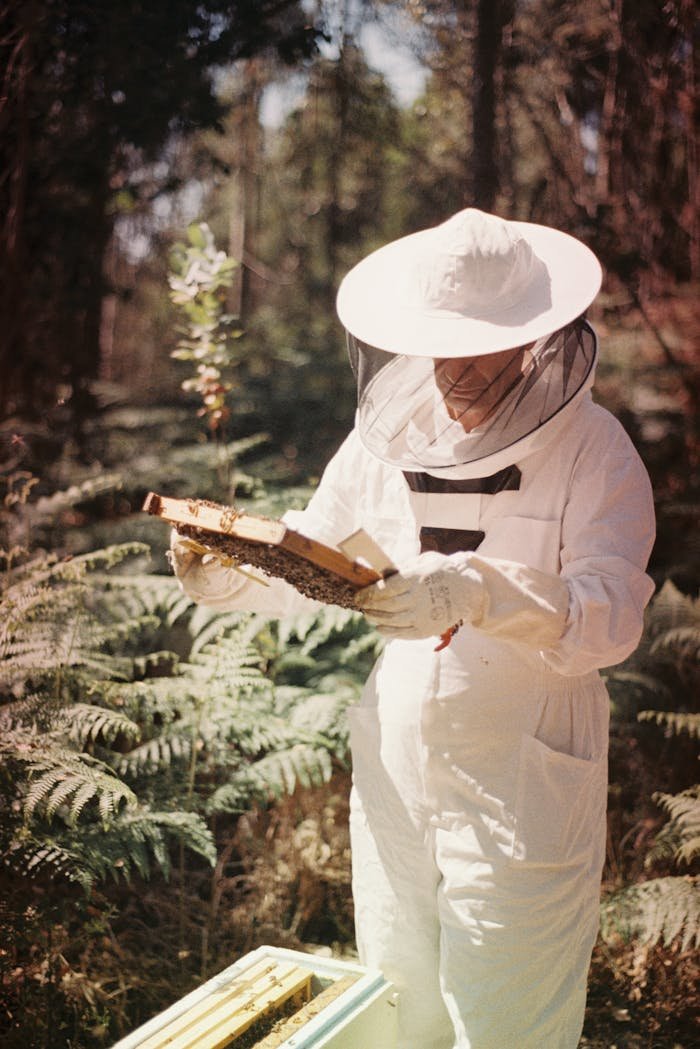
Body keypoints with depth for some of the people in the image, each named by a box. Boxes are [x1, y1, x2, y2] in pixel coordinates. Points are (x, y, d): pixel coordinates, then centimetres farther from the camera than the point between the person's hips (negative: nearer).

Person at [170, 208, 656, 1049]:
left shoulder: (592, 450, -12)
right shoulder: (392, 430, 1)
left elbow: (611, 616, -23)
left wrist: (477, 593, -40)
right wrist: (229, 574, -11)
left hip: (521, 797, -4)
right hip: (393, 780, 4)